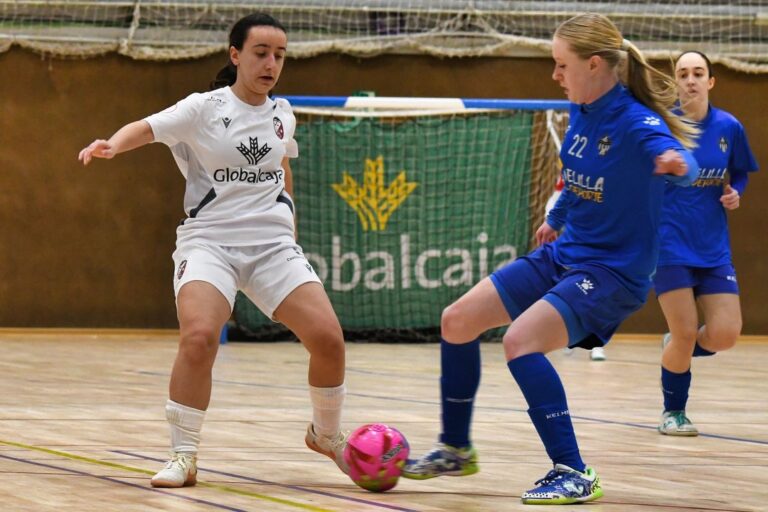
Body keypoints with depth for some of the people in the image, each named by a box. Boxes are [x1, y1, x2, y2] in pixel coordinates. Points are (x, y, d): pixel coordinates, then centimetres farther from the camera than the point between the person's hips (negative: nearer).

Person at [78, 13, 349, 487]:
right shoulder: (204, 109, -4)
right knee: (199, 337, -29)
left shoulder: (282, 114, 10)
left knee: (328, 337, -11)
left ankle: (327, 434, 18)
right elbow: (148, 127, -19)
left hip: (273, 244, 4)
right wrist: (113, 144, -39)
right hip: (209, 242, -4)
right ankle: (184, 457, -13)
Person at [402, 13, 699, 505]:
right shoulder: (581, 113, 2)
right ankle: (456, 450, 23)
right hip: (562, 255, 9)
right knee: (458, 320, 6)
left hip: (614, 271, -9)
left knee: (520, 339, -28)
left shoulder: (636, 123, -22)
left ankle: (574, 474, -23)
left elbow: (679, 159, -42)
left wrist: (676, 163, -65)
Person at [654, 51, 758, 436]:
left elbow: (740, 174, 17)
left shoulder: (729, 128, 2)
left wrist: (735, 193, -3)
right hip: (670, 246, -3)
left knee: (725, 335, -7)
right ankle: (673, 412, 16)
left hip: (713, 248, 3)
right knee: (685, 334, -8)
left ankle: (677, 349, 28)